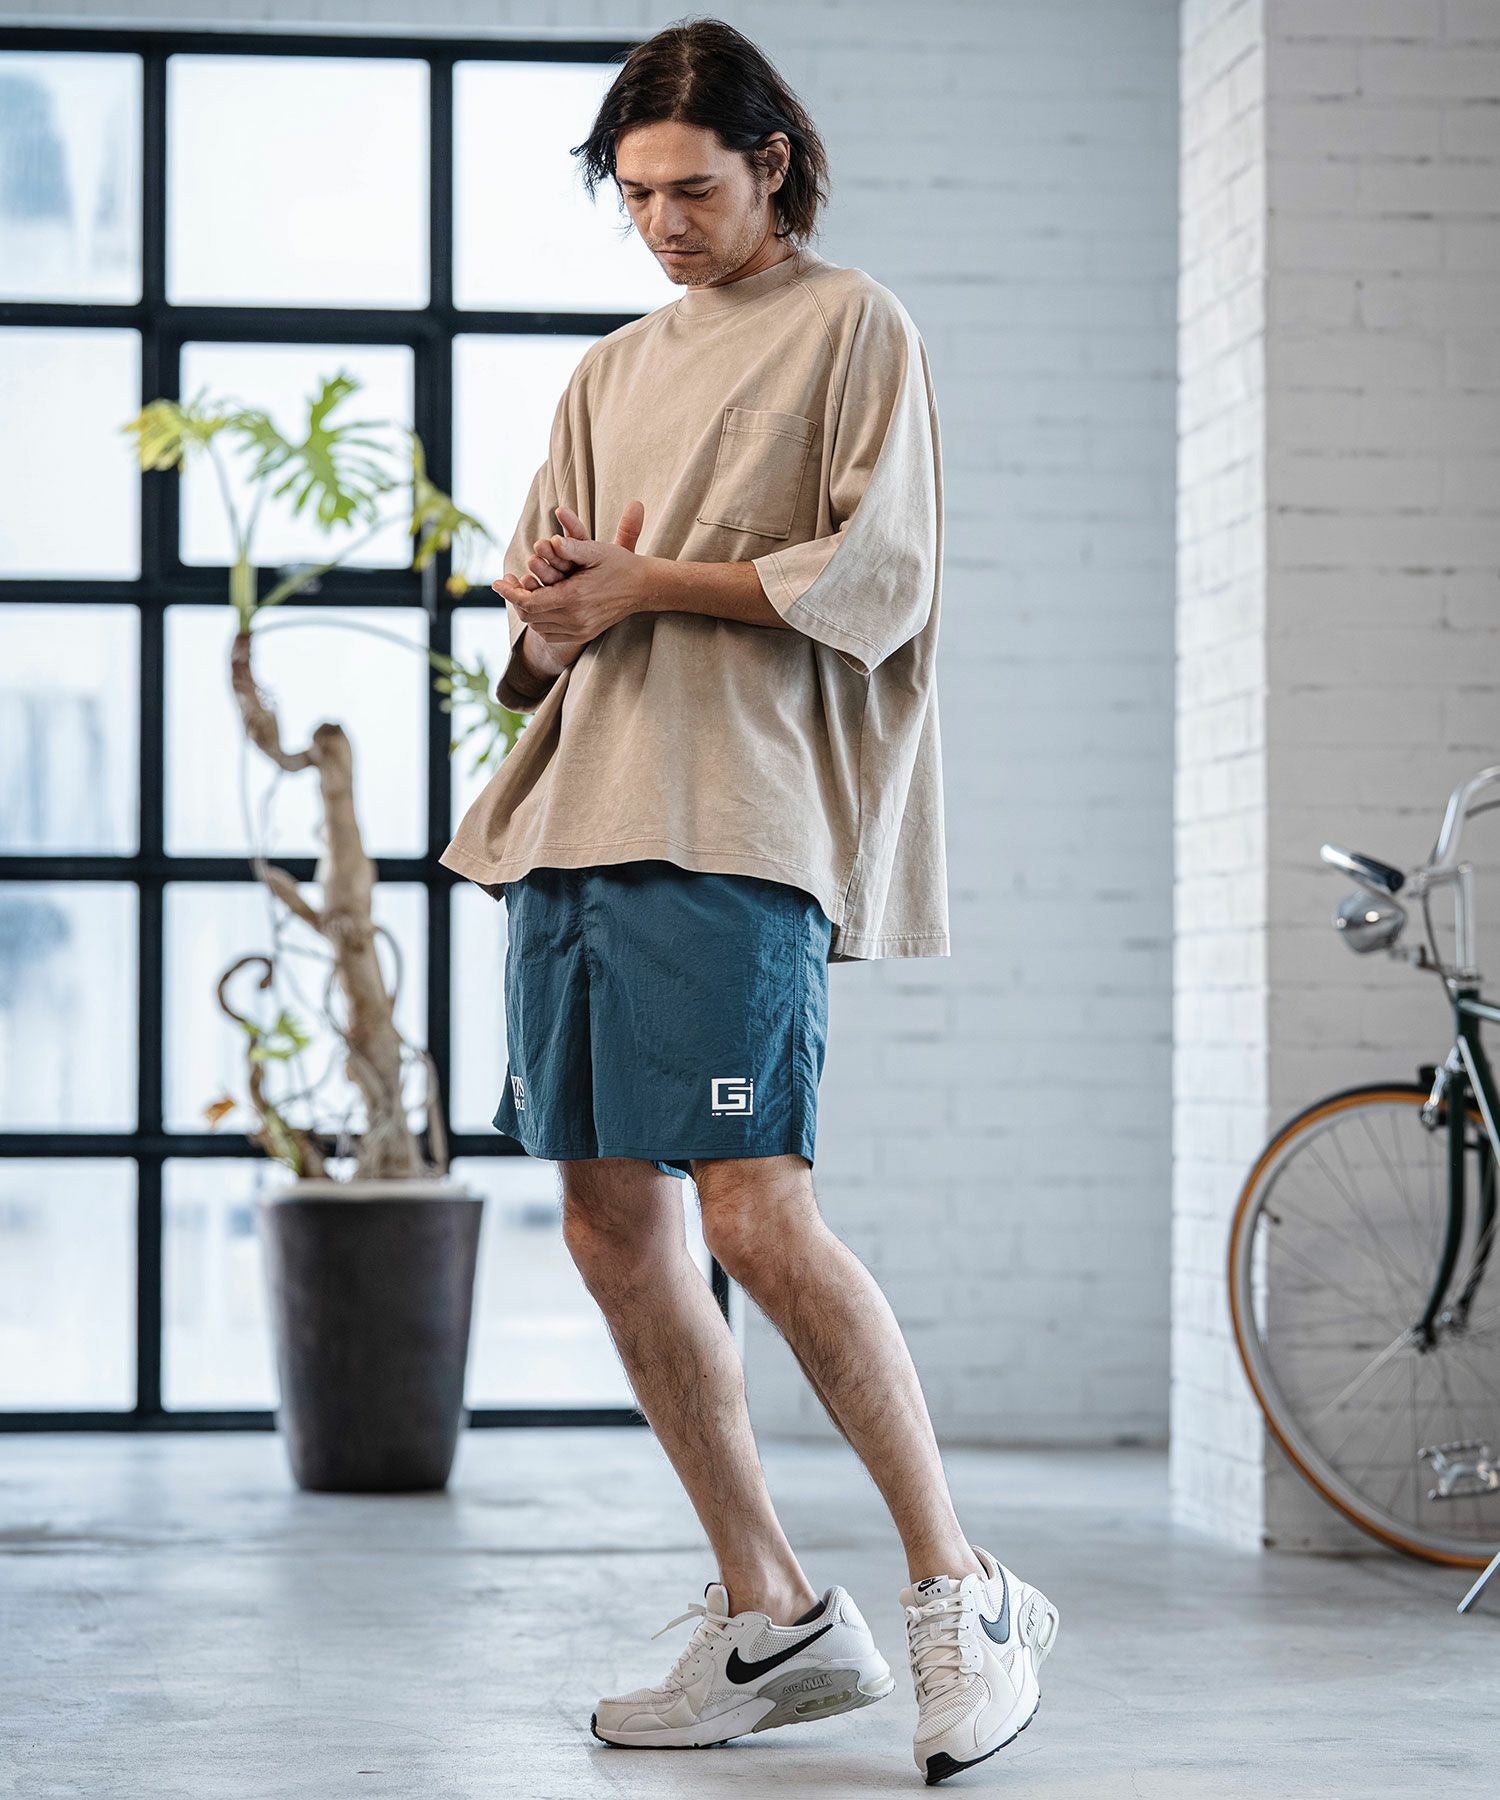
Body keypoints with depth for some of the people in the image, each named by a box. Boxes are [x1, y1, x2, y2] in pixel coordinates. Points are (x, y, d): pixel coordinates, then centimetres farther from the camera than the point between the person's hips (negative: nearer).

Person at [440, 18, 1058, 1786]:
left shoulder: (852, 328, 7)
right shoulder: (610, 374, 25)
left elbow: (880, 581, -5)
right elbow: (533, 629, 20)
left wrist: (645, 585, -6)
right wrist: (556, 613, -3)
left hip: (736, 824, -7)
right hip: (573, 817, 7)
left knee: (756, 1211, -18)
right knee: (613, 1225, 3)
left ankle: (962, 1594, -8)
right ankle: (771, 1615, 10)